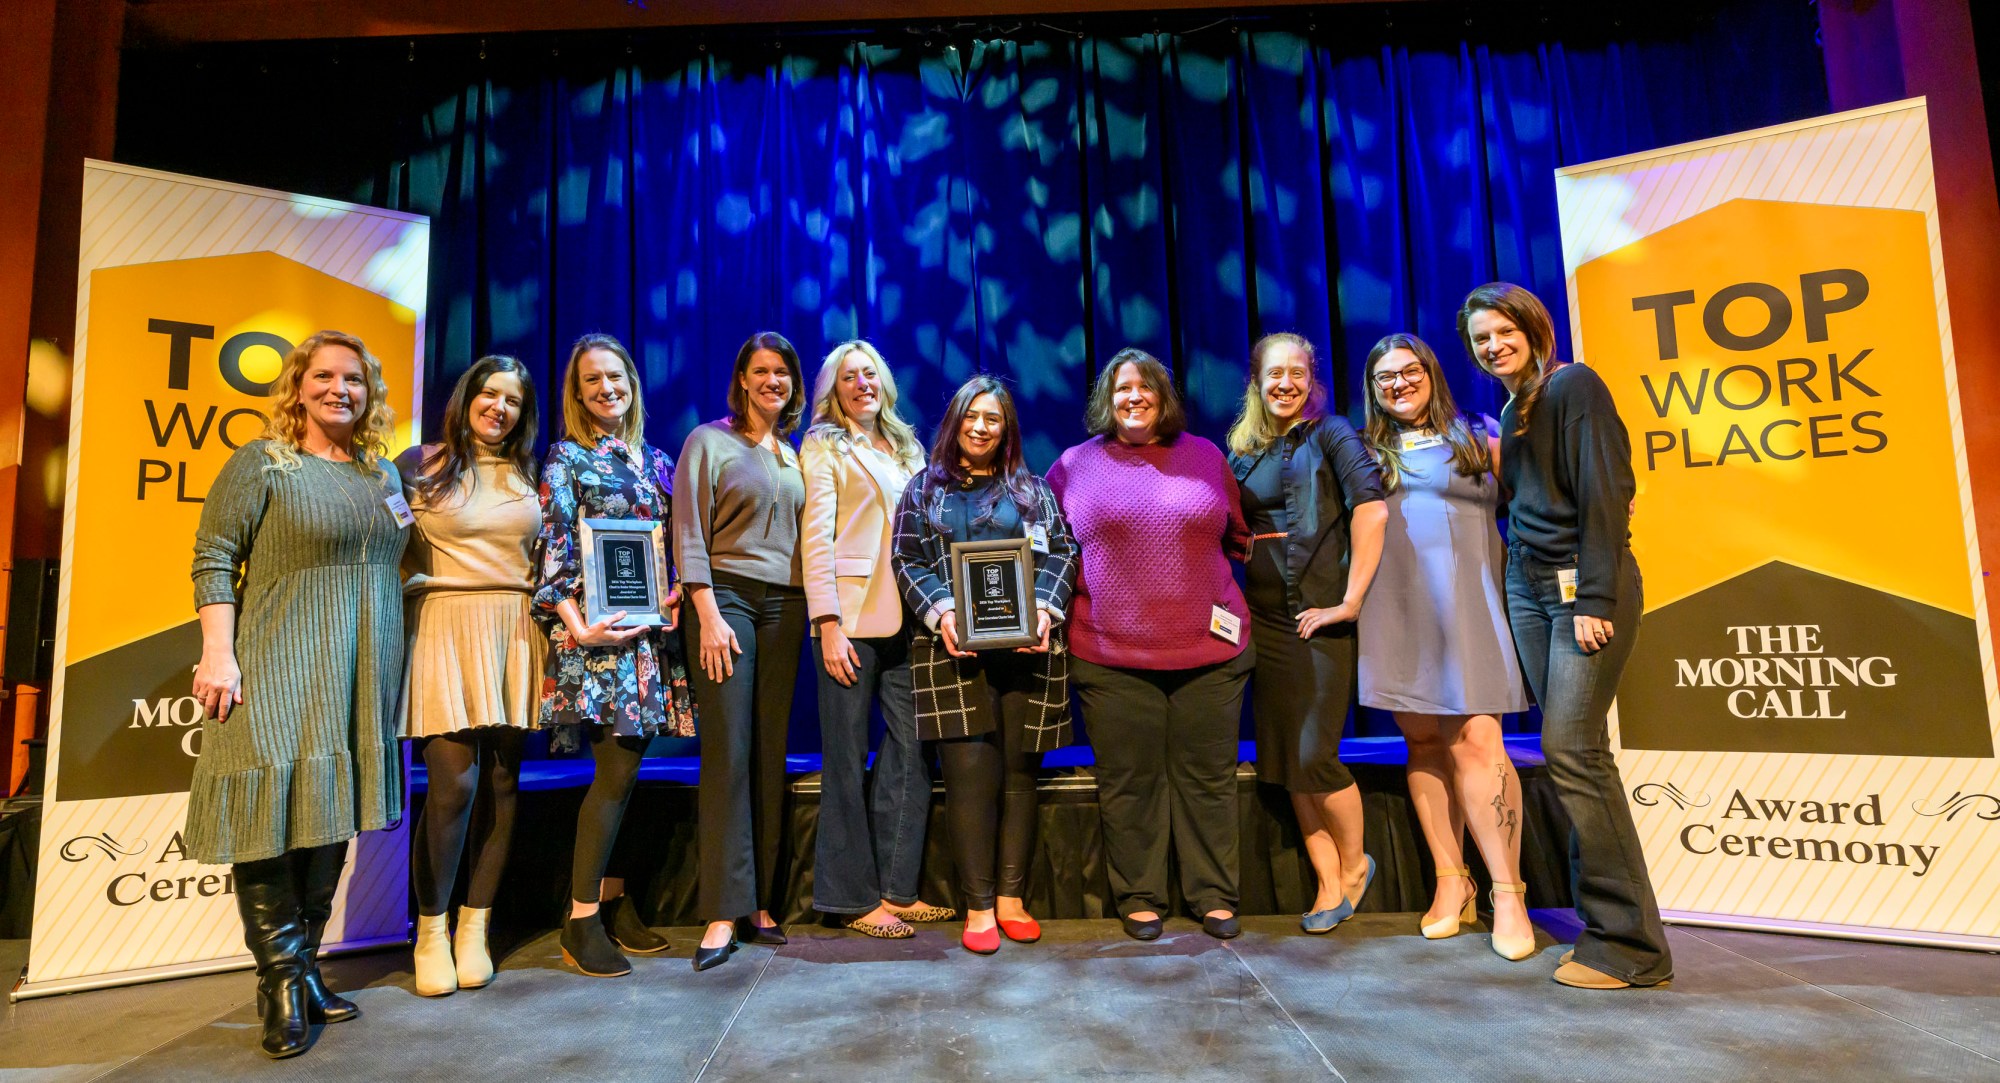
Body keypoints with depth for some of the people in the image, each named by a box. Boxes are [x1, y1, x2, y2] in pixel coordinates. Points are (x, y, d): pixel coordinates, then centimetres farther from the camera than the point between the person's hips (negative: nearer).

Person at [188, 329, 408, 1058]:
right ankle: (284, 982, 5)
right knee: (275, 807, -7)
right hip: (279, 666, -5)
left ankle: (303, 967, 20)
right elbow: (213, 560, -6)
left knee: (334, 808, 8)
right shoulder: (261, 462, -1)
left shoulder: (384, 471, 14)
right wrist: (219, 654, -16)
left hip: (360, 671, 5)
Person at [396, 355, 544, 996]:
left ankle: (474, 929, 15)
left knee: (501, 781, 3)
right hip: (445, 628, -3)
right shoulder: (420, 465, 6)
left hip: (514, 632, 3)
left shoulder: (528, 475, 15)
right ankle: (431, 931, 8)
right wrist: (420, 582, -7)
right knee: (454, 781, -11)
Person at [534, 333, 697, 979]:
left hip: (649, 629, 5)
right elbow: (553, 551, -7)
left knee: (623, 768, 9)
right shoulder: (567, 457, 1)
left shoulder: (654, 460, 16)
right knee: (618, 768, -9)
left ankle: (612, 900, 20)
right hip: (597, 631, -5)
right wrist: (578, 627, -17)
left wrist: (675, 597, 0)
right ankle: (581, 920, 2)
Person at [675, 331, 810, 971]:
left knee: (770, 752, 4)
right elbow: (689, 533, -4)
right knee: (728, 750, -8)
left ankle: (760, 901, 11)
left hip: (784, 606, 5)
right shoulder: (709, 441, 4)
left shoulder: (793, 456, 18)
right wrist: (709, 613, -13)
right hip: (727, 598, -4)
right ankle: (723, 914, -3)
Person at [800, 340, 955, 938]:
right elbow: (815, 538, -5)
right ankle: (856, 897, 11)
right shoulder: (823, 446, 4)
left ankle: (897, 888, 15)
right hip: (852, 618, -5)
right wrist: (828, 624, -13)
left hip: (907, 619, 5)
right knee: (848, 759, 0)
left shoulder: (907, 448, 20)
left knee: (912, 750, 3)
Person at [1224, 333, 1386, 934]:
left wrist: (1351, 601, -17)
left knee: (1314, 757, -6)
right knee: (1284, 760, 7)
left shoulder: (1330, 434, -2)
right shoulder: (1244, 450, 13)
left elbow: (1371, 508, -16)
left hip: (1319, 618, -6)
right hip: (1265, 622, 6)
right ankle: (1328, 885, 21)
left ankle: (1354, 865, 21)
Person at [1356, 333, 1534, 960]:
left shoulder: (1477, 437, 12)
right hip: (1396, 610, 2)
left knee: (1474, 740, -11)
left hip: (1465, 603, -2)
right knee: (1423, 742, 3)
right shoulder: (1365, 450, 16)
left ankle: (1508, 893, -2)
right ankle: (1451, 883, 12)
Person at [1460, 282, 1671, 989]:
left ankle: (1626, 943, -2)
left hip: (1588, 587, -7)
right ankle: (1604, 920, 12)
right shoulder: (1510, 412, 17)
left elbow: (1603, 493, -14)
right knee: (1573, 750, 5)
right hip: (1529, 589, 7)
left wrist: (1594, 599, -17)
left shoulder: (1572, 386, -6)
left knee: (1571, 750, -12)